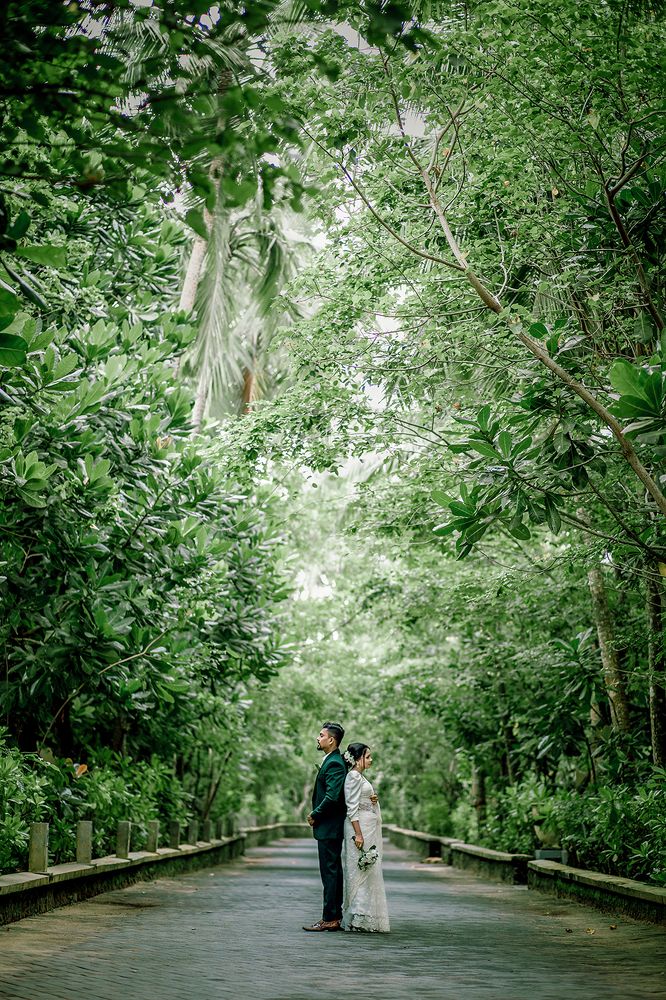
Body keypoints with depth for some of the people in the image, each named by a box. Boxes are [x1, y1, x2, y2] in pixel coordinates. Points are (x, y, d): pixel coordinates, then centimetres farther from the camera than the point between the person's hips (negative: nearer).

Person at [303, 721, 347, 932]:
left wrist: (314, 815, -14)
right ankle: (335, 917, 19)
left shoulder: (334, 764, -17)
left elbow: (332, 797, -25)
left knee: (330, 873, -6)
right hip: (330, 827, 10)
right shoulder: (332, 761, 15)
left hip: (328, 828, -10)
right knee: (333, 872, 13)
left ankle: (329, 919, -3)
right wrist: (317, 814, 6)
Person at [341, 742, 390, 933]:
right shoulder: (353, 777, -12)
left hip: (369, 828, 10)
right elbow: (352, 808, -17)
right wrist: (358, 833, -21)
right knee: (361, 872, -8)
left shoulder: (360, 776, 17)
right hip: (360, 826, -10)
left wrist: (371, 800, 7)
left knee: (368, 872, 10)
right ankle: (358, 918, -6)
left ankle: (365, 917, 13)